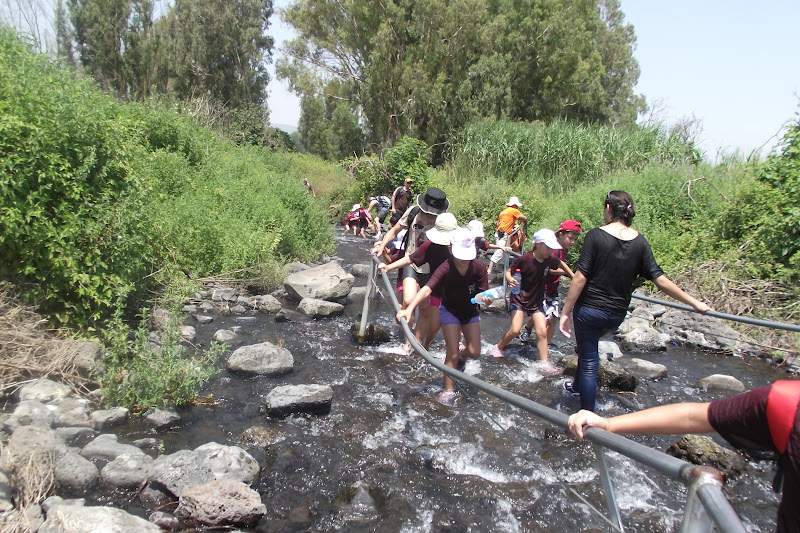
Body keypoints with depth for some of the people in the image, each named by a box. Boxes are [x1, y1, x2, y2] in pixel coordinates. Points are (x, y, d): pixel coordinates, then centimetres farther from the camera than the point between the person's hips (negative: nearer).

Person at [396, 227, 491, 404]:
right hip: (450, 311, -3)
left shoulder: (479, 267, -24)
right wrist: (409, 309, -58)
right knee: (452, 355, -7)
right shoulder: (446, 268, -31)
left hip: (471, 311, 3)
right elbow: (427, 289, -44)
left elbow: (484, 295, -18)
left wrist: (486, 299, -43)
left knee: (474, 353, 1)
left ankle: (462, 353, 38)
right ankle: (449, 390, 13)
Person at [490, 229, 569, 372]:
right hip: (519, 299, -4)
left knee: (542, 331, -4)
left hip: (537, 301, 4)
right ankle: (498, 348, 14)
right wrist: (510, 280, -31)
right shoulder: (524, 259, -20)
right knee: (515, 330, -12)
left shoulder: (550, 259, -6)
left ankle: (544, 362, 7)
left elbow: (561, 264, 16)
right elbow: (509, 272, -10)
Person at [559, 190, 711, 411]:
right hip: (617, 315, 5)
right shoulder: (640, 241, -2)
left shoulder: (596, 235, -14)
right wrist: (694, 302, 7)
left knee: (588, 361, 6)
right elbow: (660, 280, -4)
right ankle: (577, 386, 50)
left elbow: (580, 277, -17)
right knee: (587, 347, 31)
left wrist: (565, 312, -12)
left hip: (589, 309, -5)